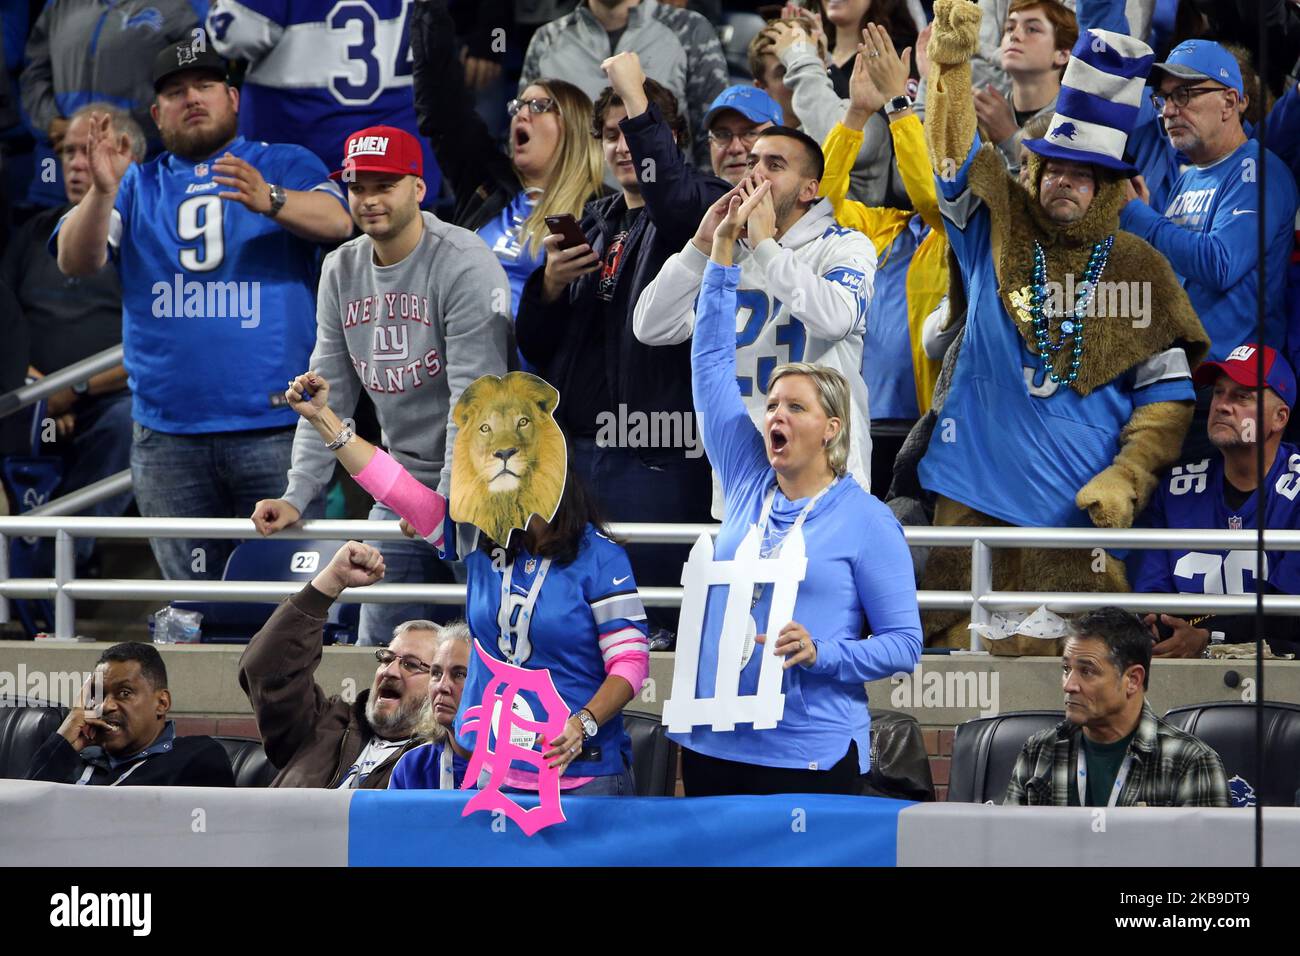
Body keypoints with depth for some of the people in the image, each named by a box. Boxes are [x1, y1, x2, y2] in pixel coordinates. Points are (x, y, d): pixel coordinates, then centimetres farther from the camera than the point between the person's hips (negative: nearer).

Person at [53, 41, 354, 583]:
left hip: (275, 430, -3)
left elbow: (337, 221, -13)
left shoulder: (286, 167, 7)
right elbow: (75, 262, 0)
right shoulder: (136, 188, 15)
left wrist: (269, 201, -33)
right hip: (168, 437, 3)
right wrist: (102, 192, -19)